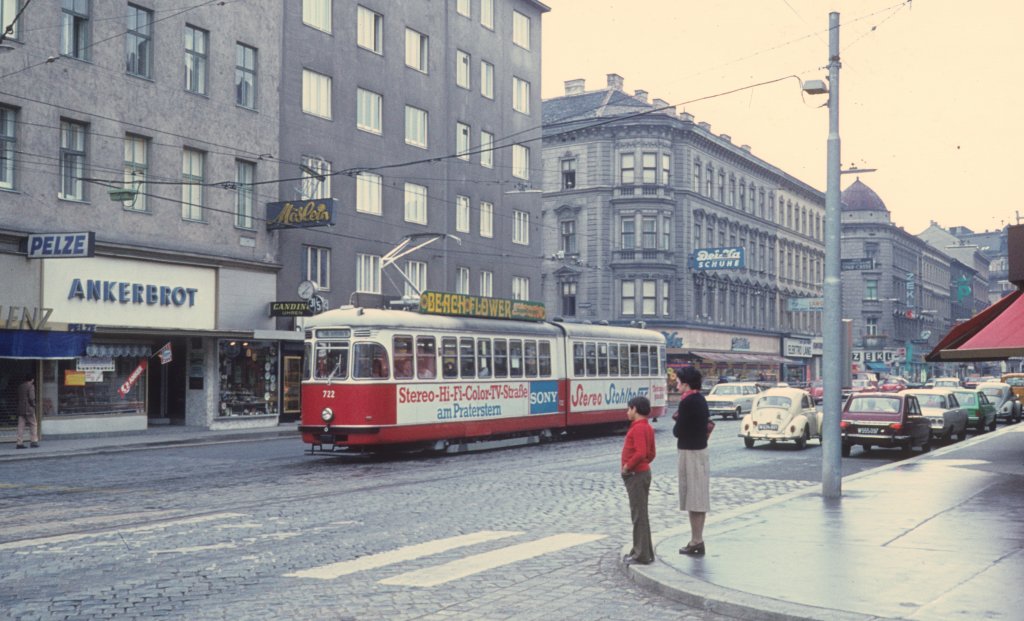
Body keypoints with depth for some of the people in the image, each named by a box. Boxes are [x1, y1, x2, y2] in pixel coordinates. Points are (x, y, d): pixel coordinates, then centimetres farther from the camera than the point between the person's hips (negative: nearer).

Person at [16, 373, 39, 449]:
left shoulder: (20, 386, 13)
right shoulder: (31, 386, -10)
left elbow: (18, 398, 14)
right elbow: (31, 398, -17)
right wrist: (33, 404, -3)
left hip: (20, 409, 6)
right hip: (29, 409, -6)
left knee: (21, 426, 4)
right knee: (33, 425, 4)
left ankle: (20, 443, 1)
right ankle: (34, 442, 3)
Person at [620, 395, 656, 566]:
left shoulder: (638, 428, -19)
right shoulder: (647, 427, 13)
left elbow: (641, 453, -29)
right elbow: (651, 454, 19)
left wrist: (627, 466, -18)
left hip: (636, 475, -10)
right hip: (643, 472, 10)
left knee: (639, 515, -5)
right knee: (640, 515, 16)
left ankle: (642, 555, -1)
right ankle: (642, 551, 23)